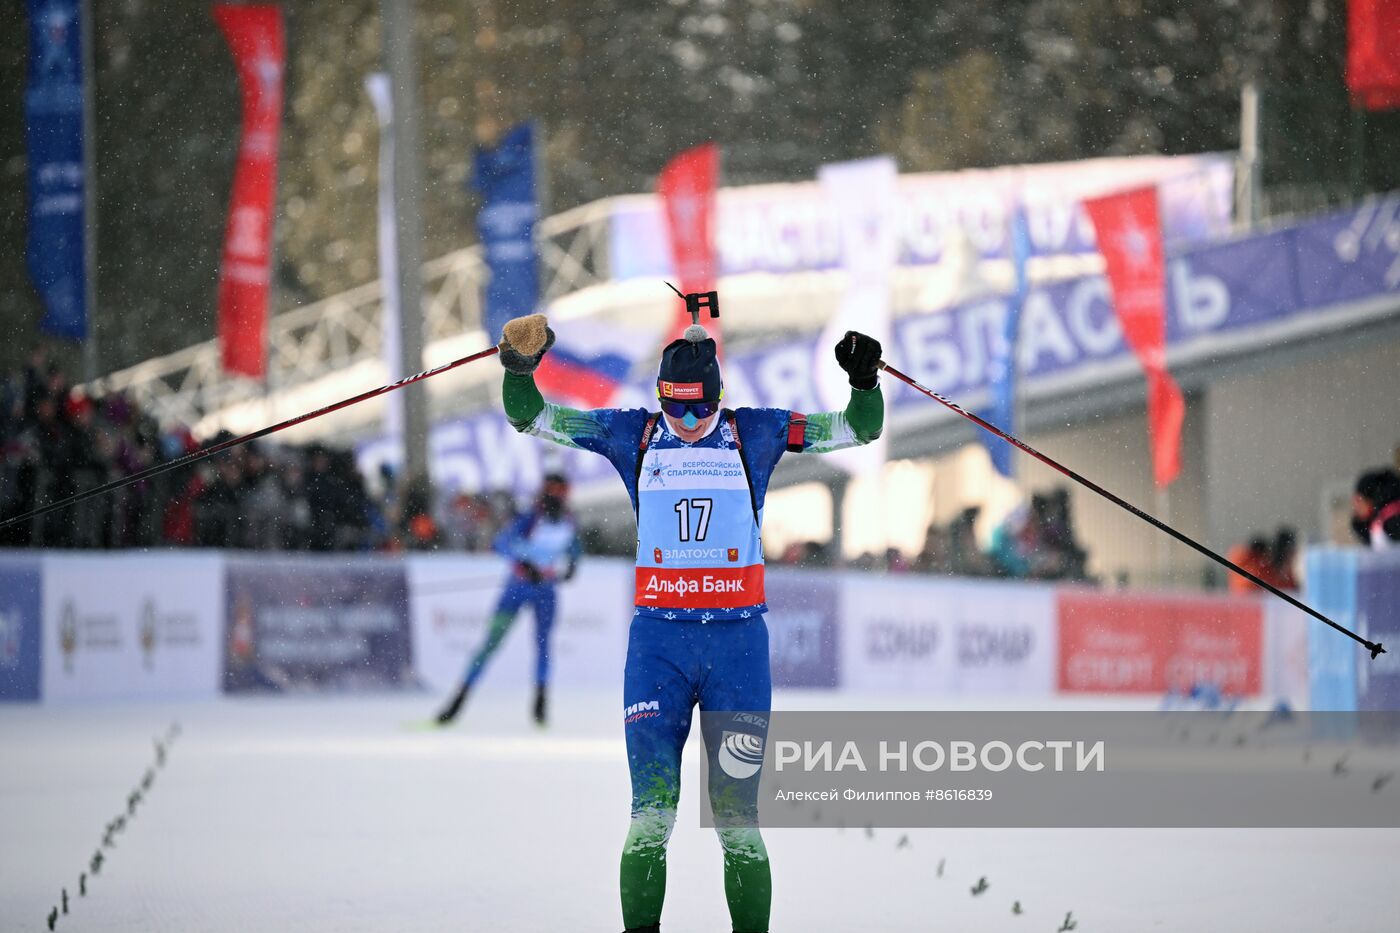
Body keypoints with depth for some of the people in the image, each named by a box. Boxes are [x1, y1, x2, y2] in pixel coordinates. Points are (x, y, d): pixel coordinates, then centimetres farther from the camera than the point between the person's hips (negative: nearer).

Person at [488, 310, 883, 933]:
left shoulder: (755, 434, 6)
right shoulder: (633, 435, 7)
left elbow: (858, 430, 9)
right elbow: (533, 418, 9)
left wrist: (864, 382, -9)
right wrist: (519, 370, -9)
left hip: (739, 641, 0)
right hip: (658, 640, 0)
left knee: (737, 813, 0)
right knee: (652, 811, -8)